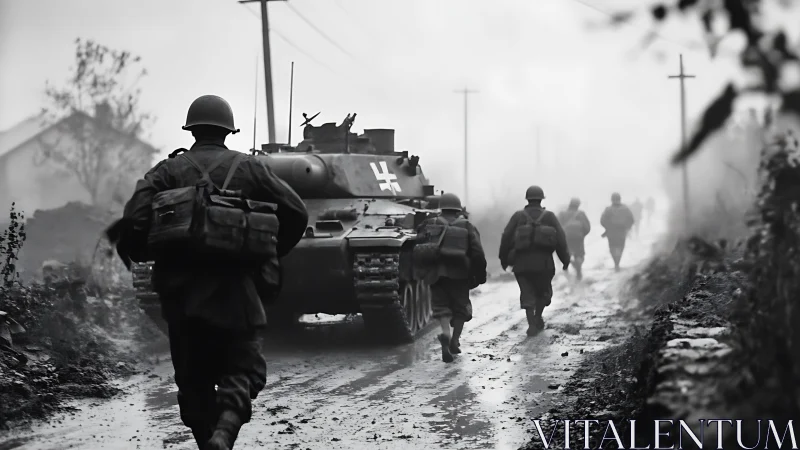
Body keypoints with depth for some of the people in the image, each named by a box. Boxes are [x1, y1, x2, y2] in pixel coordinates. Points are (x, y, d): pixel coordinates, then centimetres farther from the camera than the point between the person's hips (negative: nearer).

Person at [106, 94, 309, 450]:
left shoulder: (169, 170, 4)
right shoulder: (249, 168, 6)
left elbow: (135, 219, -9)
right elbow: (296, 213, 3)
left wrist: (139, 253, 10)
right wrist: (271, 252, 18)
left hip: (182, 294, 1)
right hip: (238, 291, -1)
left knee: (193, 378, 13)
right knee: (243, 368, 3)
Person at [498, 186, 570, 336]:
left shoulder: (518, 216, 5)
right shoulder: (549, 217, 5)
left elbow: (506, 238, 0)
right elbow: (560, 239, -2)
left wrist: (504, 259, 8)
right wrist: (565, 260, 4)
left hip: (521, 263, 0)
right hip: (543, 263, 0)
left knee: (527, 294, 5)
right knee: (543, 292, 20)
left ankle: (532, 324, -6)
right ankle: (538, 318, 9)